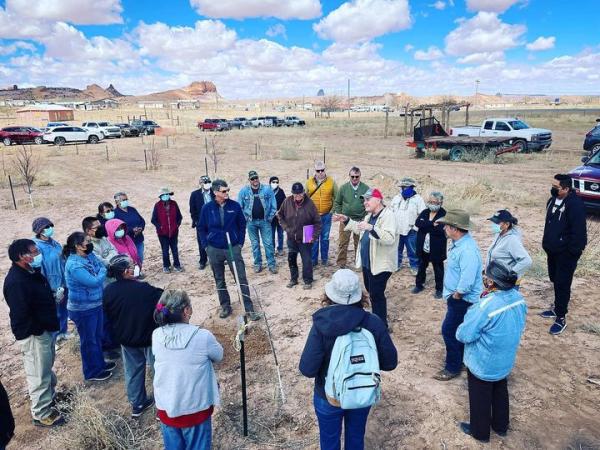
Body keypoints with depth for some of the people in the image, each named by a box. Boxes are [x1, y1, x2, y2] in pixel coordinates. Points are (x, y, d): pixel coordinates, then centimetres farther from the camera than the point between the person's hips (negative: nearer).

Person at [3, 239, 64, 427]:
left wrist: (55, 295, 0)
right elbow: (20, 315, -28)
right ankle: (41, 414, 20)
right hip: (33, 335, -10)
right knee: (39, 376, 5)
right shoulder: (16, 282, -27)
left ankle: (50, 396, 47)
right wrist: (40, 329, -19)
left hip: (45, 330, 10)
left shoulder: (32, 273, 3)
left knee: (47, 368, 27)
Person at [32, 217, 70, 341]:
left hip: (63, 283, 7)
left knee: (63, 308, 20)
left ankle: (63, 331, 38)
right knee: (53, 311, 8)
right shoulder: (37, 247, -19)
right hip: (51, 286, -7)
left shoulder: (54, 243, 3)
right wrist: (50, 289, -18)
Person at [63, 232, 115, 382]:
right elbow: (94, 281, -28)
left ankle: (99, 363, 42)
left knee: (98, 336, 23)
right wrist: (103, 271, -11)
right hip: (83, 309, -8)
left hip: (95, 304, 8)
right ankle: (92, 372, 26)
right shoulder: (74, 265, -27)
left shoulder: (89, 256, -2)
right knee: (88, 340, 9)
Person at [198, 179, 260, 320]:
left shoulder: (235, 206, -6)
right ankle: (225, 307, 28)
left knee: (241, 279, -1)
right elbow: (202, 228, 6)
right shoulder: (207, 208, -5)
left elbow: (242, 225, 4)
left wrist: (240, 242, 0)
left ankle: (249, 309, 6)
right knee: (219, 280, 12)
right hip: (214, 250, 1)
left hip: (233, 248, -1)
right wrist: (206, 246, 0)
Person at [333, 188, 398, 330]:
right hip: (367, 262, 10)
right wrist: (346, 220, 16)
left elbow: (390, 238, -33)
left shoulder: (388, 215, -19)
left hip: (380, 264, -10)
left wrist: (371, 228, -42)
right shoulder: (370, 215, 11)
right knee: (371, 291, 22)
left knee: (377, 295, -3)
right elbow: (359, 229, 28)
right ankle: (376, 318, 39)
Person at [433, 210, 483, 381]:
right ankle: (461, 359, 39)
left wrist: (455, 296, -17)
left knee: (449, 331, 2)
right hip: (457, 297, 9)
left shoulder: (467, 250, -31)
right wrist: (453, 295, 13)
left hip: (462, 300, -9)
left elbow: (466, 282, -33)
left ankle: (453, 368, 18)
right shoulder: (460, 242, 1)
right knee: (459, 330, 22)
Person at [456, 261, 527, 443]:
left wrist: (472, 310, -10)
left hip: (482, 365, -7)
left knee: (480, 399, 17)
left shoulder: (486, 306, -35)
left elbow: (464, 335, -28)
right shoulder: (518, 297, -12)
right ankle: (501, 426, 49)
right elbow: (519, 327, 6)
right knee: (500, 393, 28)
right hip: (505, 361, 7)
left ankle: (480, 431, 38)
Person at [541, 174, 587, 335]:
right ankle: (557, 308, 35)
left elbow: (578, 231, -23)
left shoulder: (575, 205, -22)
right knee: (555, 280, 19)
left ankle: (561, 318, 9)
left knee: (562, 284, -2)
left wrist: (572, 252, -21)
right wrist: (546, 243, 17)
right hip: (553, 250, 9)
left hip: (566, 253, -8)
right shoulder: (553, 200, 6)